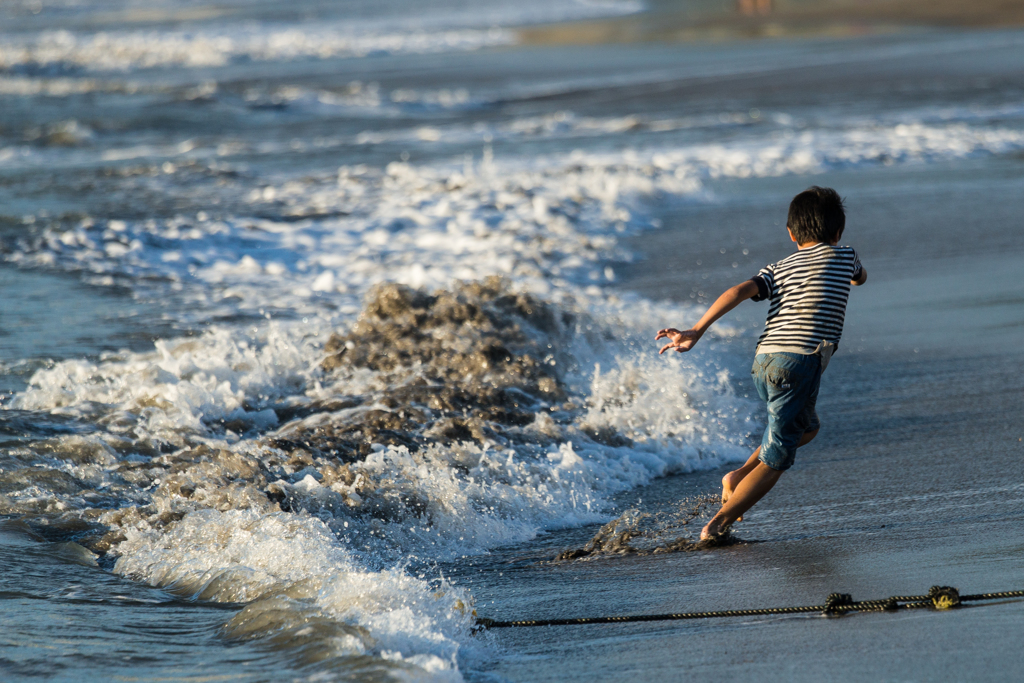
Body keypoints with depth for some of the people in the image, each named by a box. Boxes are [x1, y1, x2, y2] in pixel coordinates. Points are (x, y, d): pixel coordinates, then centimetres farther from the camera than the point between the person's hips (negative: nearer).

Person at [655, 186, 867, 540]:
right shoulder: (844, 256, 15)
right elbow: (861, 277, 39)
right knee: (774, 462, -2)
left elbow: (740, 291, 0)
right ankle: (717, 524, -12)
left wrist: (696, 331, -7)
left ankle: (741, 475, 16)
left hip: (763, 363, 6)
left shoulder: (777, 269, 19)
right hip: (799, 363, -6)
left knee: (806, 427, 31)